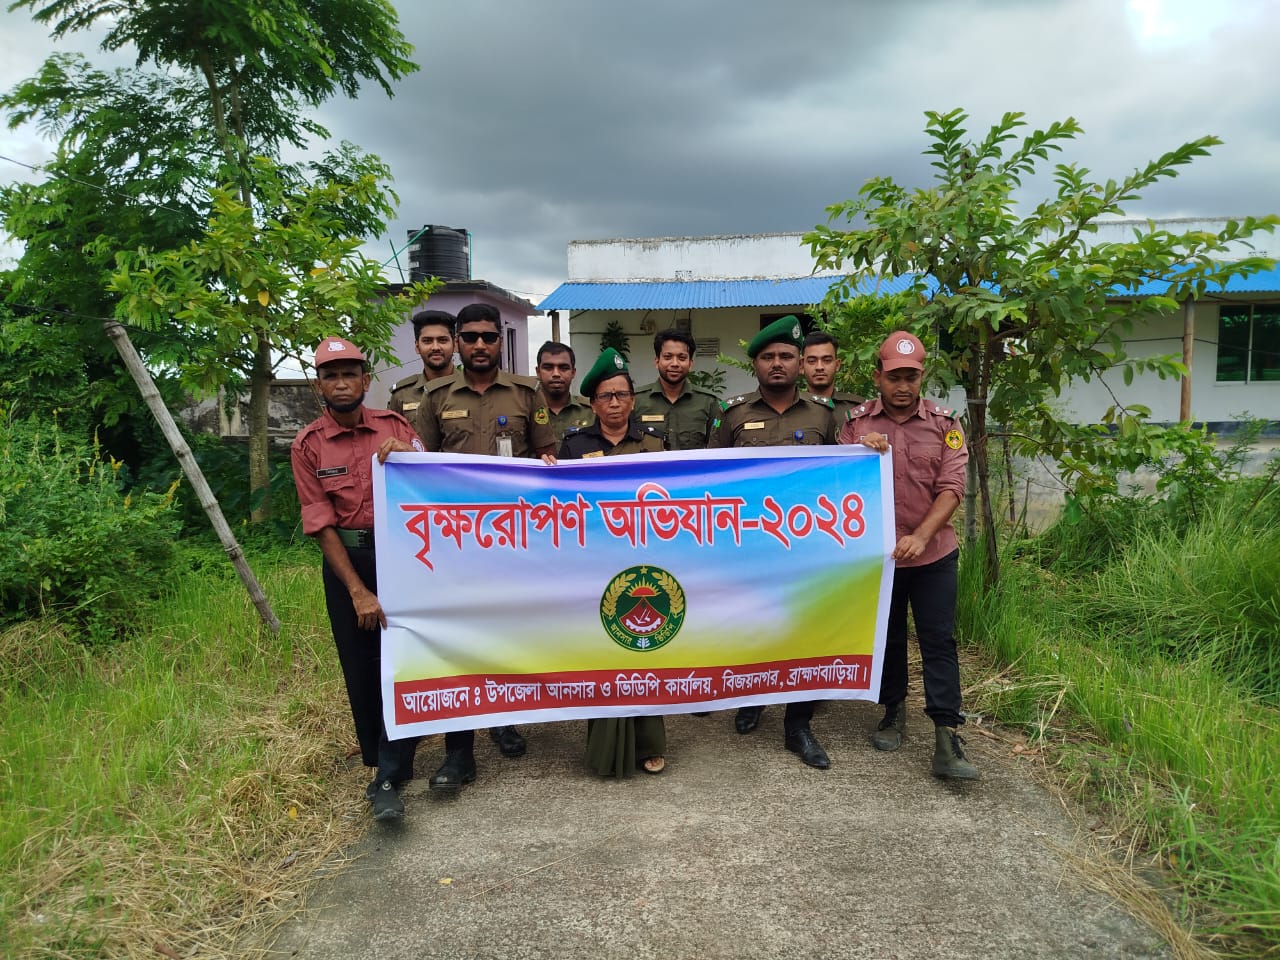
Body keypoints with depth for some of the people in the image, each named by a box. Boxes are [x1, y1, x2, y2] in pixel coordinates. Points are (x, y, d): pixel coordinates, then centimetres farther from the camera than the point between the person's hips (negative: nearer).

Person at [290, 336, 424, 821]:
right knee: (360, 667, 9)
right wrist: (357, 591, -12)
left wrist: (410, 456, -18)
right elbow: (322, 524, -6)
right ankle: (380, 759, 30)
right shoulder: (308, 444, -3)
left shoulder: (394, 426, 1)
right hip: (346, 561, 0)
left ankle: (389, 779, 5)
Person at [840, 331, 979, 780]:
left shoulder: (944, 423, -3)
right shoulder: (857, 422, 0)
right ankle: (894, 712, 34)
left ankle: (946, 739, 4)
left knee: (939, 642, 0)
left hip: (932, 555, -1)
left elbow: (951, 489, -9)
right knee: (887, 638, 15)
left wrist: (919, 537, -22)